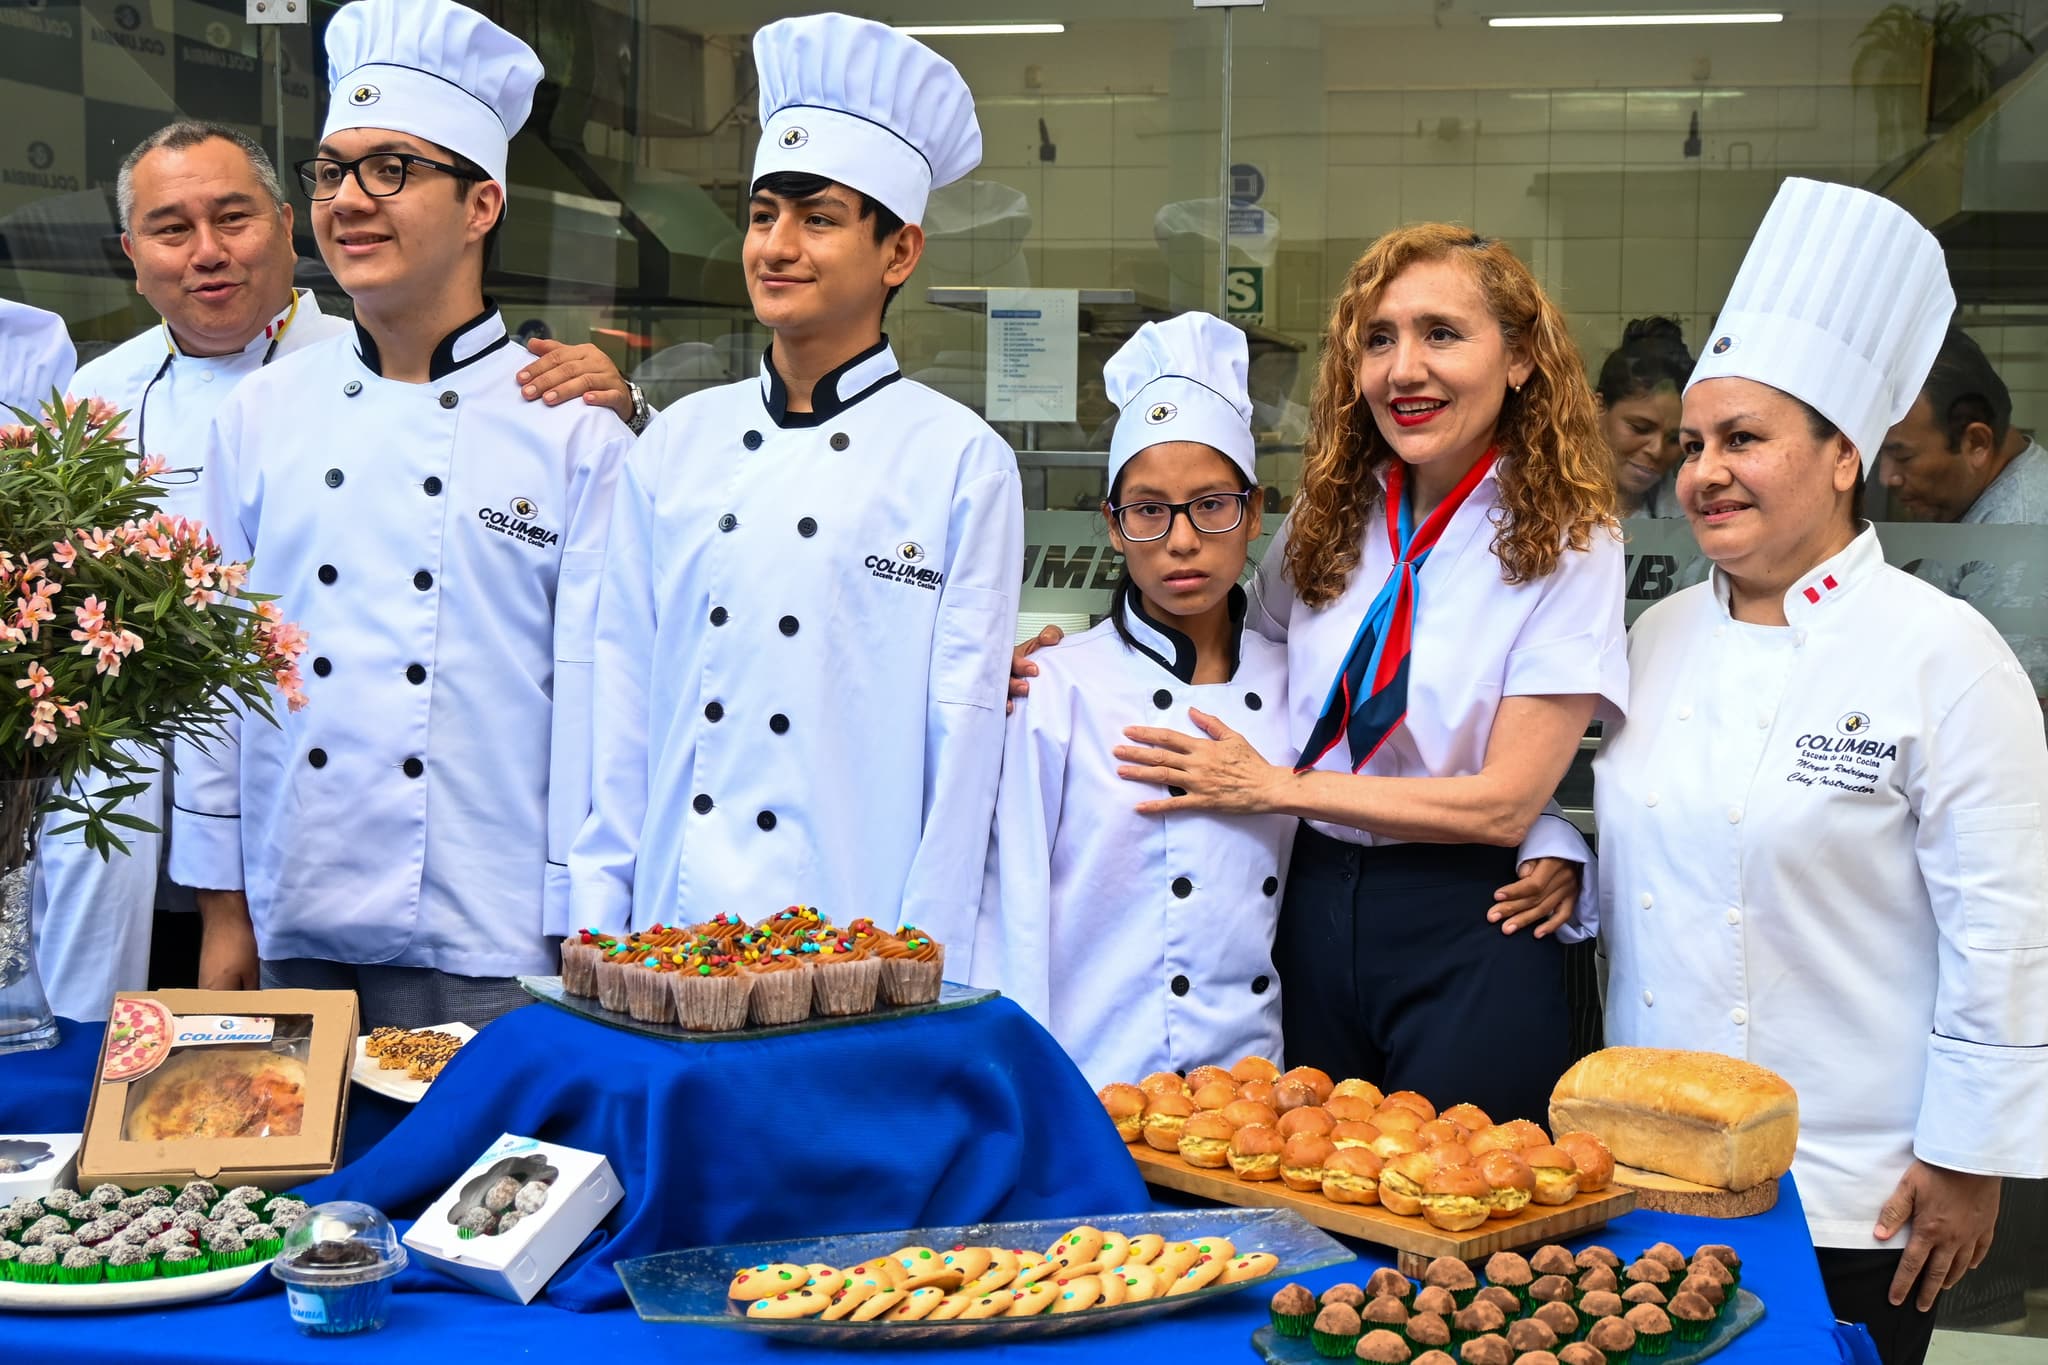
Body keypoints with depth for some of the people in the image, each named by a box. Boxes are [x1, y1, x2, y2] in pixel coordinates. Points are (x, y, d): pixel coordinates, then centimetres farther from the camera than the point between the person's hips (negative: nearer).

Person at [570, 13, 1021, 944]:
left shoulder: (963, 463, -4)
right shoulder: (677, 442, 7)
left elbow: (965, 728, -5)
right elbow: (622, 690, 8)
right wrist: (597, 919, 5)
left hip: (848, 932, -3)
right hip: (670, 924, 3)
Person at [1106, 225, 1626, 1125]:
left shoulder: (1565, 542, -9)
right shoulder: (1331, 517, 5)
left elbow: (1505, 802, -14)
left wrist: (1277, 786, -12)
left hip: (1464, 941, -5)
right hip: (1315, 910, 5)